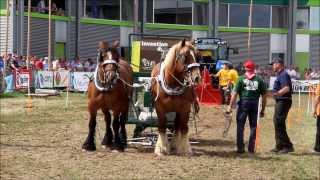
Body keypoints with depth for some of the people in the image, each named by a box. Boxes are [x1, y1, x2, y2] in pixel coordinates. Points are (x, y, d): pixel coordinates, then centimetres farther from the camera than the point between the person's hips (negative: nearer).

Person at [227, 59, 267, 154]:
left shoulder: (241, 79, -1)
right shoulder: (259, 80, 4)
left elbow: (234, 93, -6)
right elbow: (264, 96, 4)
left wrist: (230, 106, -3)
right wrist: (263, 109, 12)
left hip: (243, 103, -2)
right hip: (255, 104, 2)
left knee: (240, 126, 5)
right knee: (253, 126, 10)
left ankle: (240, 148, 3)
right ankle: (251, 148, 11)